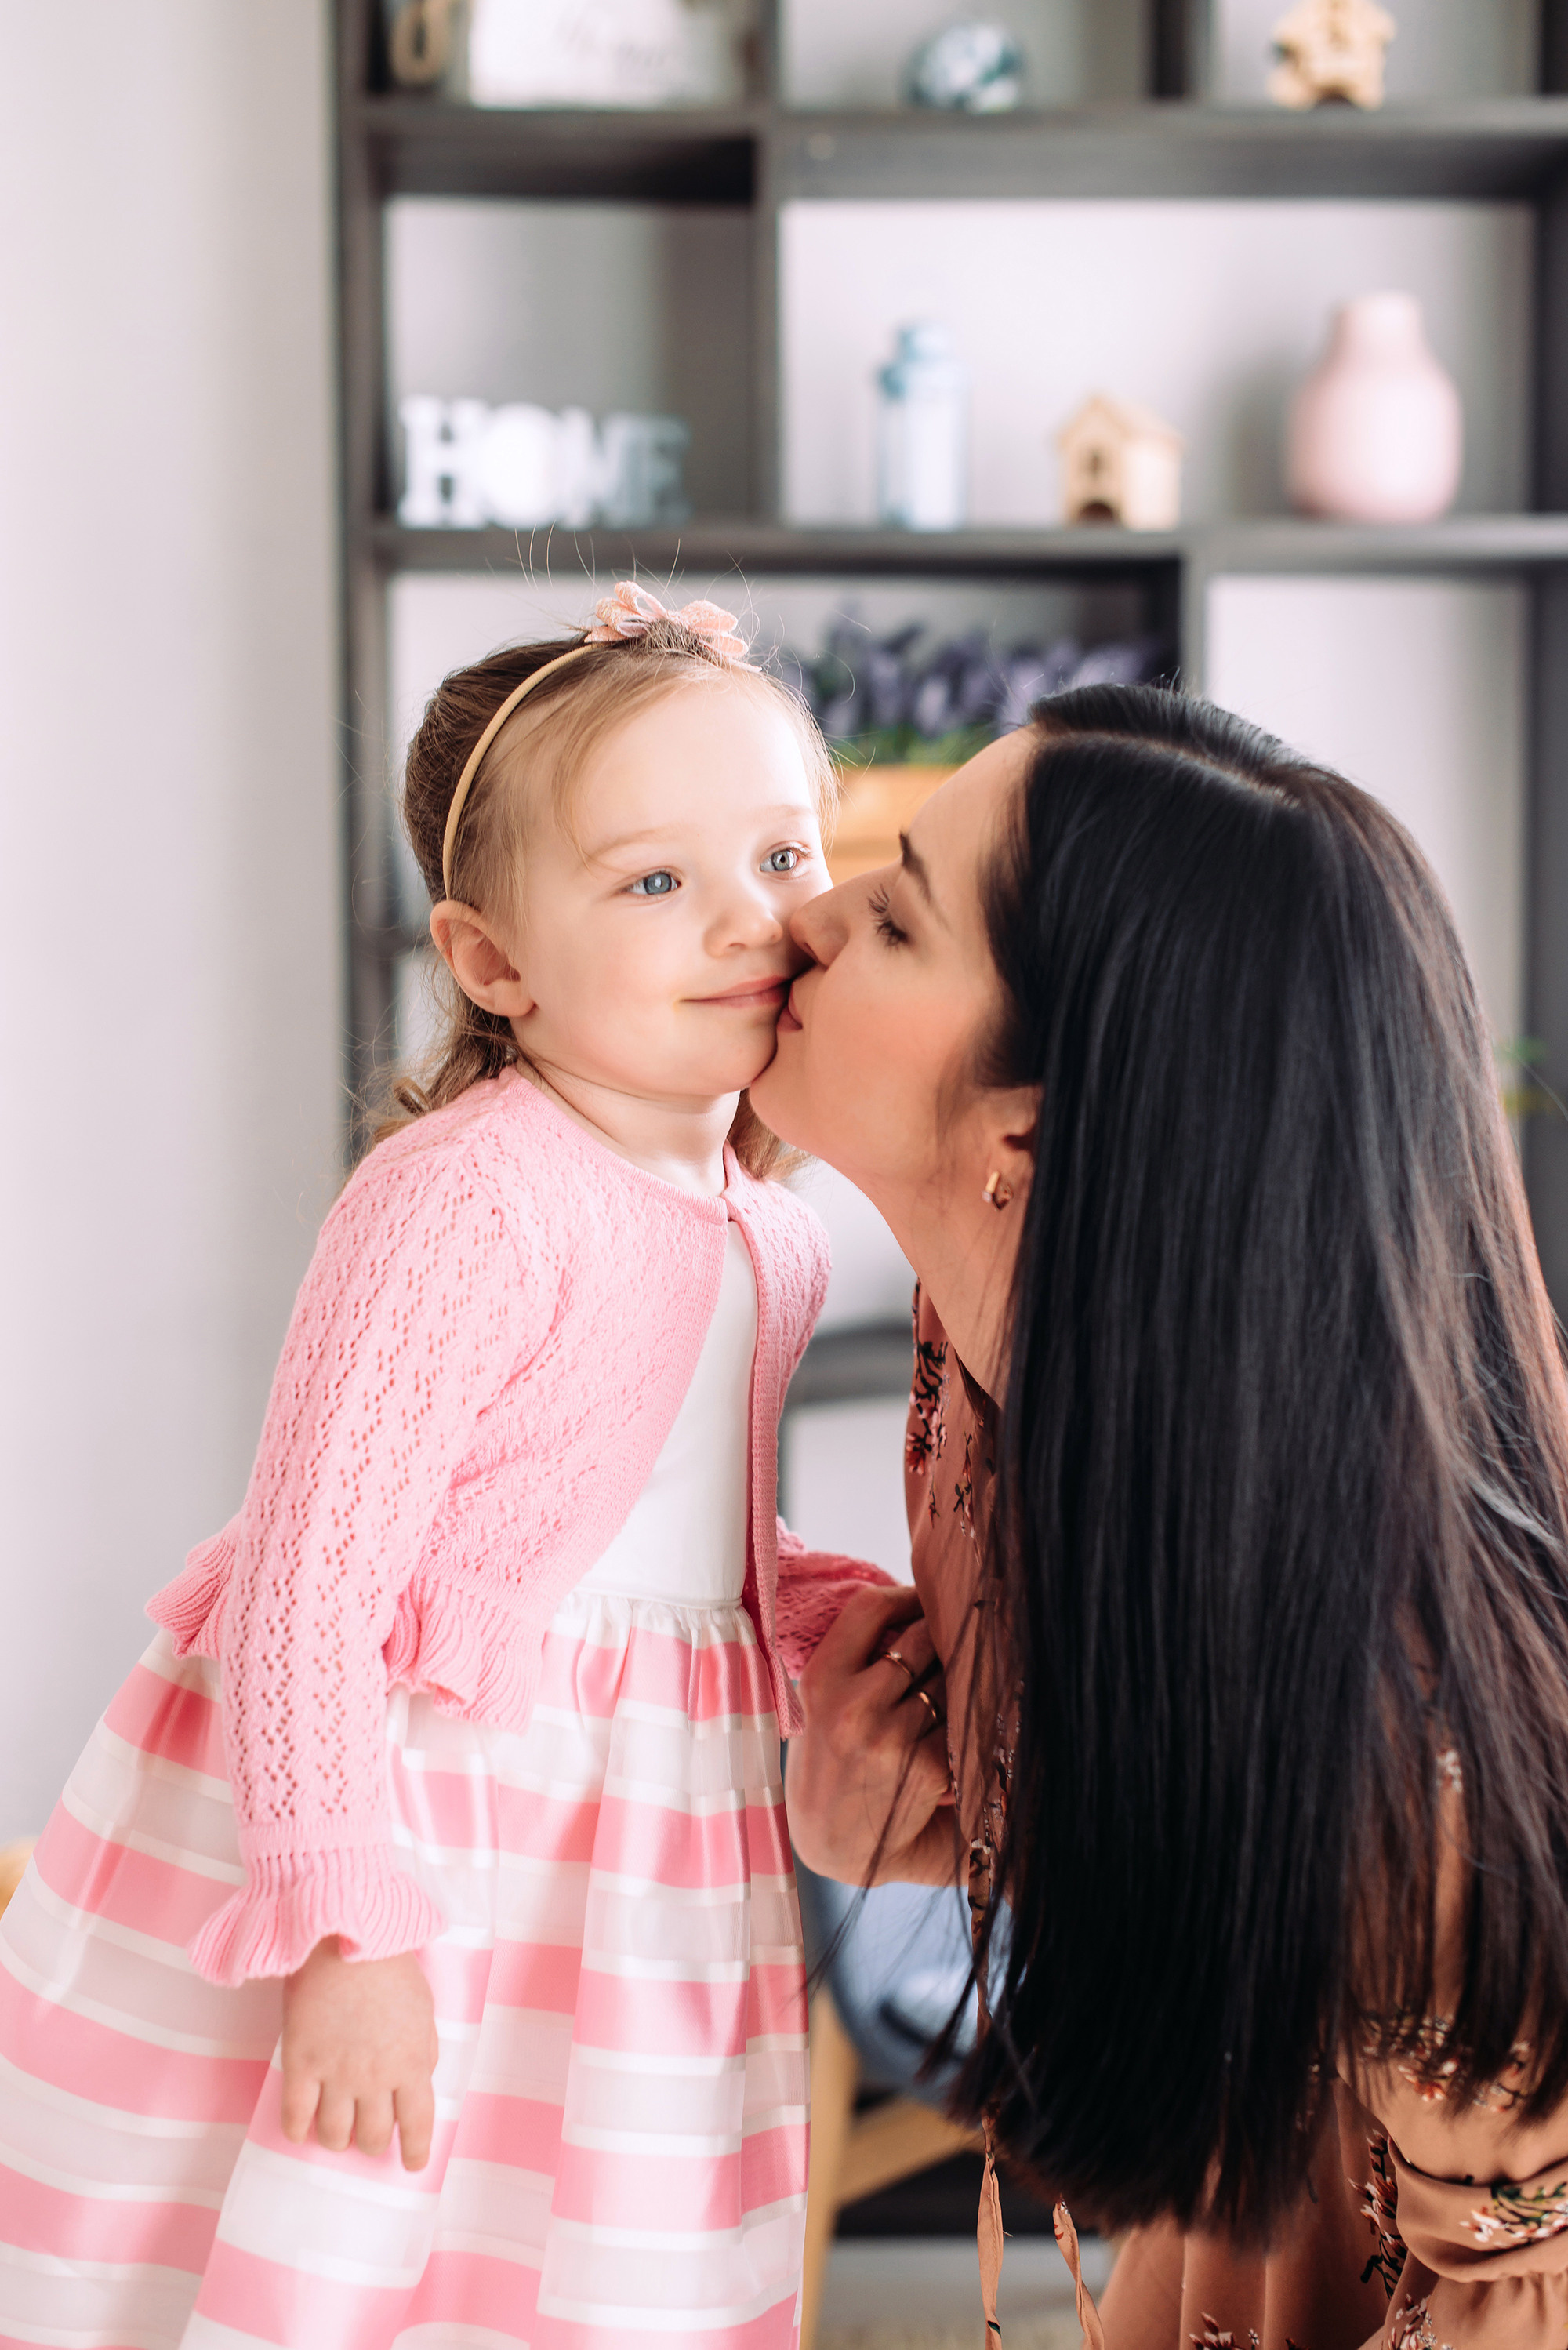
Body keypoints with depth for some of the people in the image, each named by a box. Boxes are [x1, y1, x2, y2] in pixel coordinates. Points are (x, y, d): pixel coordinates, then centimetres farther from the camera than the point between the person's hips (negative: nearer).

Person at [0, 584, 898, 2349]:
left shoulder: (767, 1230, 6)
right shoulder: (466, 1202, -20)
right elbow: (307, 1580, -21)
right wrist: (345, 1926, -22)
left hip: (637, 1857, 8)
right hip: (385, 1816, -7)